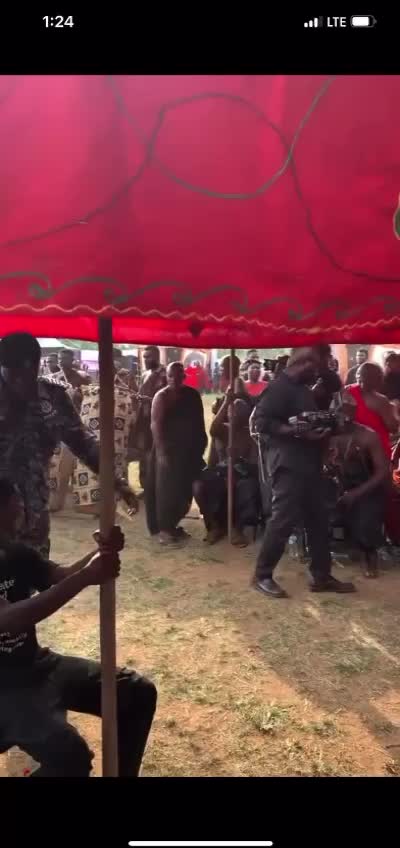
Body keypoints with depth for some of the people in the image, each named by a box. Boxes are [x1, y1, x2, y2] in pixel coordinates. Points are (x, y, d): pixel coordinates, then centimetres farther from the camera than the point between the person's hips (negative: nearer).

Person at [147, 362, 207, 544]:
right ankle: (164, 528, 9)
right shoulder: (161, 396, -7)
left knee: (183, 488, 10)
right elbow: (155, 425, -13)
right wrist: (161, 451, -21)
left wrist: (201, 445, 7)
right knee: (166, 488, 0)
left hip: (188, 449, 5)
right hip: (168, 449, -5)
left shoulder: (192, 395, 7)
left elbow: (199, 422, 12)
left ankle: (173, 524, 24)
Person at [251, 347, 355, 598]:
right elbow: (261, 422, -20)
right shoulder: (279, 388, -11)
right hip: (289, 464, -10)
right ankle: (263, 575, 7)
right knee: (284, 520, -7)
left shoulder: (303, 389, 20)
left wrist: (321, 429, 7)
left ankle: (322, 576, 22)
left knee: (319, 521, 12)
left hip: (309, 464, 10)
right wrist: (299, 432, -25)